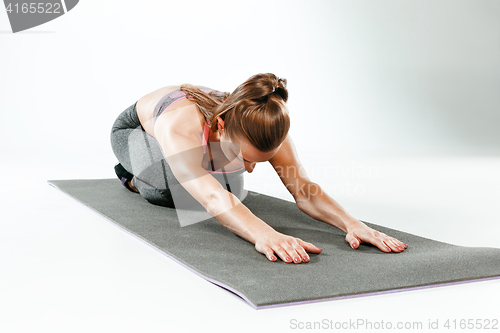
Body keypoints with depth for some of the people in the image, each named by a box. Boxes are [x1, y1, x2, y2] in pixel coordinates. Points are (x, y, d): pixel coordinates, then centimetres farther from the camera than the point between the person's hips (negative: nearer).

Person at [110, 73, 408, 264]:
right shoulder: (178, 126, -51)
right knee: (168, 190, -33)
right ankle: (135, 176, 7)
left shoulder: (266, 127, -37)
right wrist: (263, 234, -81)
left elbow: (303, 188, -38)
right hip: (136, 127, -4)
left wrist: (352, 224, -55)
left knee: (234, 195, -13)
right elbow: (211, 197, -64)